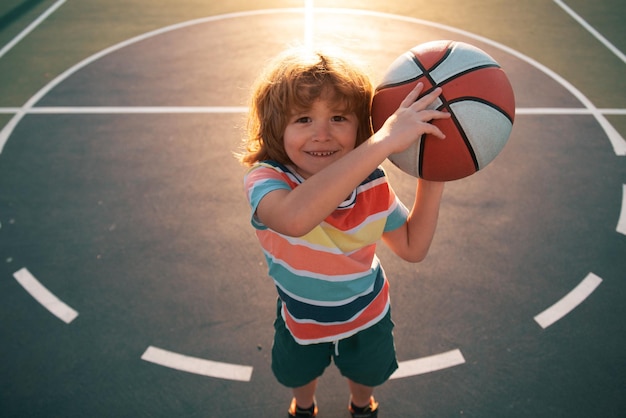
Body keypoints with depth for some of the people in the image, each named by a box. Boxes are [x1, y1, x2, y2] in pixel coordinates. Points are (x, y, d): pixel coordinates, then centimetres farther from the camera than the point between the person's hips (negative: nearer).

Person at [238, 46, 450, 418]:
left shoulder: (371, 183, -24)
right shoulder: (264, 180, -37)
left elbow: (413, 248, -12)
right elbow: (294, 218, -62)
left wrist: (431, 180, -27)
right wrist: (385, 141, -67)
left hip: (367, 316, 2)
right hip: (301, 320, -2)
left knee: (367, 375, 31)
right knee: (299, 376, 30)